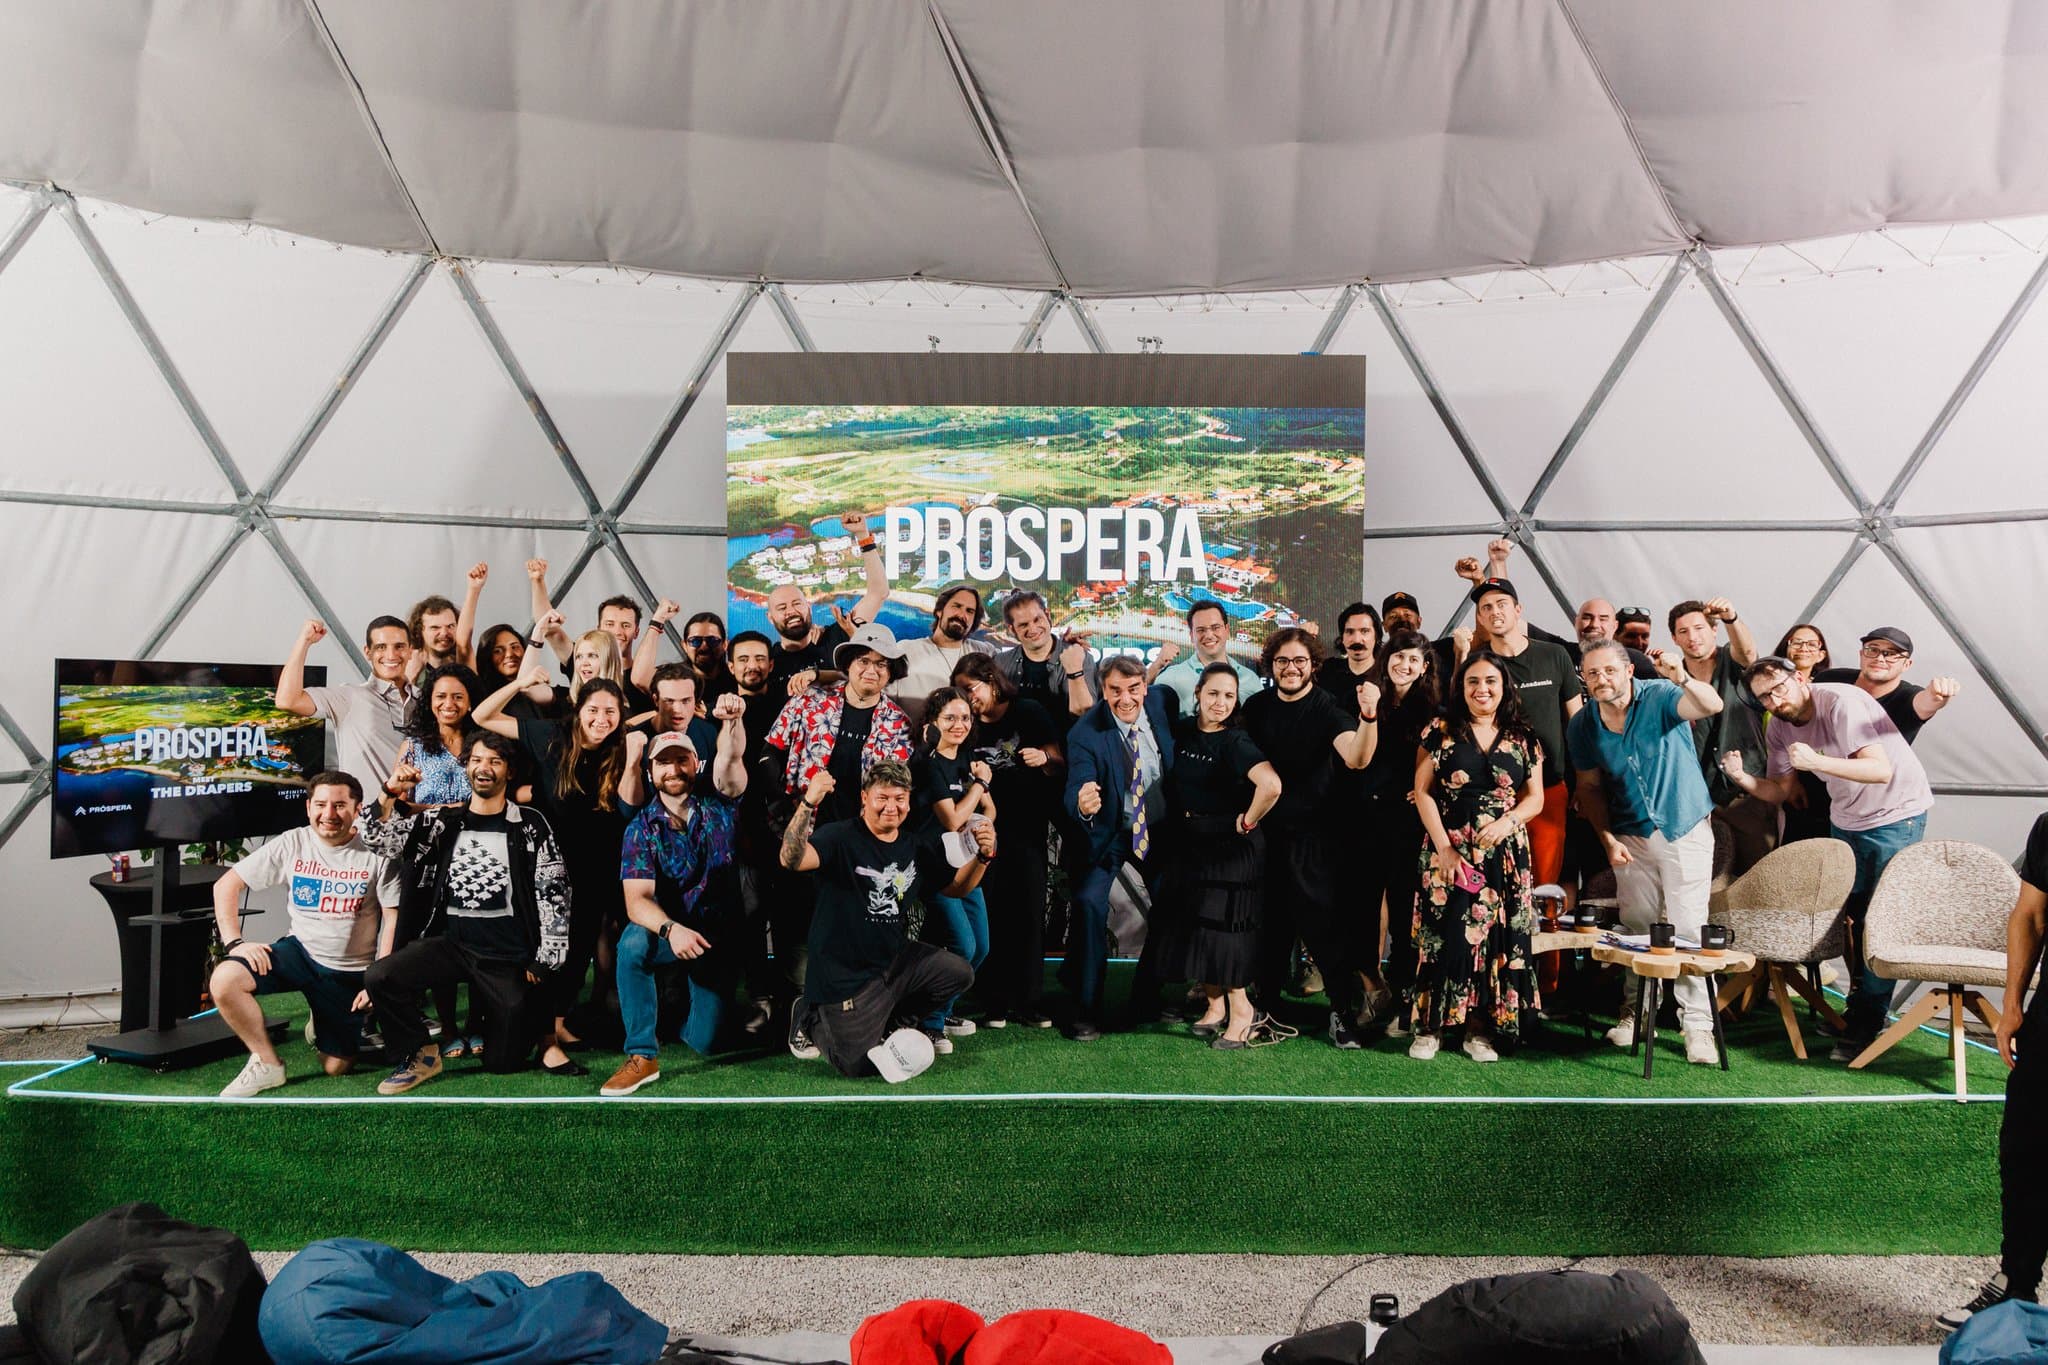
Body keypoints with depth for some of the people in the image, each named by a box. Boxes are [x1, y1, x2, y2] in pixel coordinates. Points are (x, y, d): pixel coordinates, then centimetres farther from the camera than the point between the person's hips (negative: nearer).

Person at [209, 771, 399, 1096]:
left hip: (351, 972, -2)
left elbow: (394, 920, -11)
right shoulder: (292, 844, -6)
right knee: (224, 980, -26)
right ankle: (267, 1065, -7)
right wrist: (235, 942, -12)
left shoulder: (376, 854, -12)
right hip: (301, 951, 2)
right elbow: (226, 886, 0)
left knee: (336, 1067, 1)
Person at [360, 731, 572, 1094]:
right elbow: (379, 838, -5)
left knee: (504, 1061, 1)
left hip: (507, 956, -2)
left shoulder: (530, 825, -1)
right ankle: (419, 1056, -1)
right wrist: (390, 793, -24)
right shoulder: (443, 822, 6)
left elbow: (553, 892, -2)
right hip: (450, 942, 2)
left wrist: (546, 960, -4)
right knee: (379, 977, -24)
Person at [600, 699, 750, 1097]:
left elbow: (731, 758, -29)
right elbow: (636, 900, -19)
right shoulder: (641, 829, -8)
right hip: (668, 927, 0)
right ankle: (642, 1056, -22)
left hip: (722, 933, 0)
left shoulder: (718, 803, -7)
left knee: (704, 1041, -2)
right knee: (632, 942, -35)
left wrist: (731, 721, -52)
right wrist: (671, 928, -41)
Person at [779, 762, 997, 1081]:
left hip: (895, 959, 7)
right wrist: (808, 803, -49)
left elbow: (956, 886, 15)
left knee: (960, 973, -2)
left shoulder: (916, 849, 5)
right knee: (859, 1065, -6)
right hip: (844, 974, -6)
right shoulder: (841, 837, -17)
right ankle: (813, 1019, 25)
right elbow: (792, 860, -34)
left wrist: (984, 855, -5)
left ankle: (884, 1020, 15)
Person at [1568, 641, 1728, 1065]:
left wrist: (1683, 680, -55)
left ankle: (1697, 1022, 2)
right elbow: (1590, 786, 5)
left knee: (1689, 927, -5)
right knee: (1635, 928, 9)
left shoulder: (1659, 697, -16)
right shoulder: (1583, 725, -4)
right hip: (1631, 836, 4)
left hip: (1686, 829, -4)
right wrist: (1607, 839, -4)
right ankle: (1635, 1011, 20)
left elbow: (1711, 705, -35)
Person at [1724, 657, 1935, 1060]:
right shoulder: (1780, 727, -2)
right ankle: (1858, 1008, 24)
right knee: (1851, 917, 10)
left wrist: (1816, 761, -43)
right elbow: (1780, 791, 0)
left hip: (1897, 814, -7)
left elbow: (1881, 770, -32)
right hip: (1846, 819, 7)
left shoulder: (1841, 702, -25)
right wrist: (1743, 778, -19)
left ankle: (1865, 1025, -1)